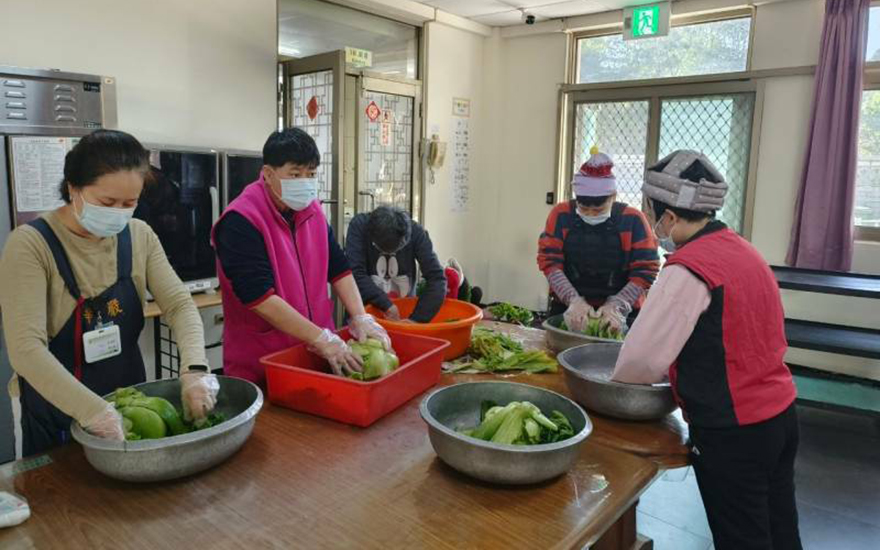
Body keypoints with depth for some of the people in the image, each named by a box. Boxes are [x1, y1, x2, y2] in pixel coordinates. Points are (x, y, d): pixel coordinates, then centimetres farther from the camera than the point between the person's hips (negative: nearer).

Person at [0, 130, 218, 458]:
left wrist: (194, 368, -29)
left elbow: (179, 304, -10)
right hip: (53, 413, -4)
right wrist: (92, 409, -38)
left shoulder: (140, 236, -4)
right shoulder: (30, 245, -19)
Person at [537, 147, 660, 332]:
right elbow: (549, 260, -9)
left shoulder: (633, 220, -7)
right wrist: (573, 300, -19)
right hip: (568, 309, 2)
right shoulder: (561, 214, -5)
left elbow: (645, 270, -9)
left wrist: (617, 306, -19)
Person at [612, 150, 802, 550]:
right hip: (780, 414, 8)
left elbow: (644, 356, -20)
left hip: (732, 432, -8)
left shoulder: (689, 267, -21)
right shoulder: (742, 249, 6)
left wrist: (615, 384, 1)